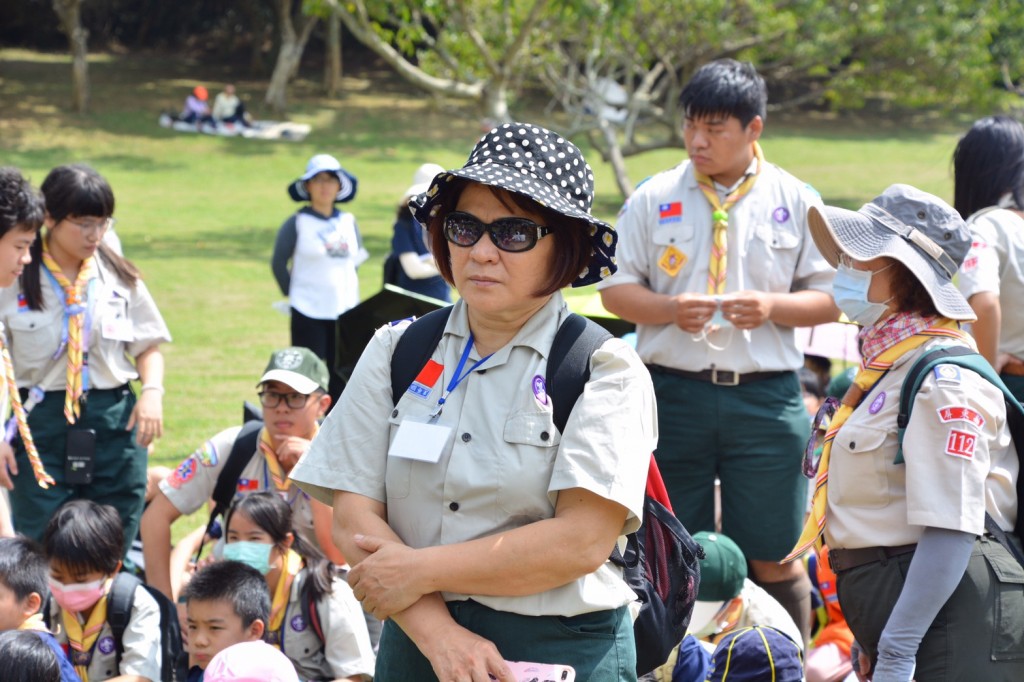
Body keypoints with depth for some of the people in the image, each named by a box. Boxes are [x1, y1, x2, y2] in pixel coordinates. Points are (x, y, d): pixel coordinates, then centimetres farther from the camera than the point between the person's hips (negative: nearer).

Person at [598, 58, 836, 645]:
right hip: (675, 393, 1)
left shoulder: (795, 201, 3)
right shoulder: (654, 198, 4)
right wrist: (670, 309, -13)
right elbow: (617, 288, 7)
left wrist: (772, 306, -15)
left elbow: (829, 300, 5)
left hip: (766, 398, -1)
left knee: (772, 557, 3)